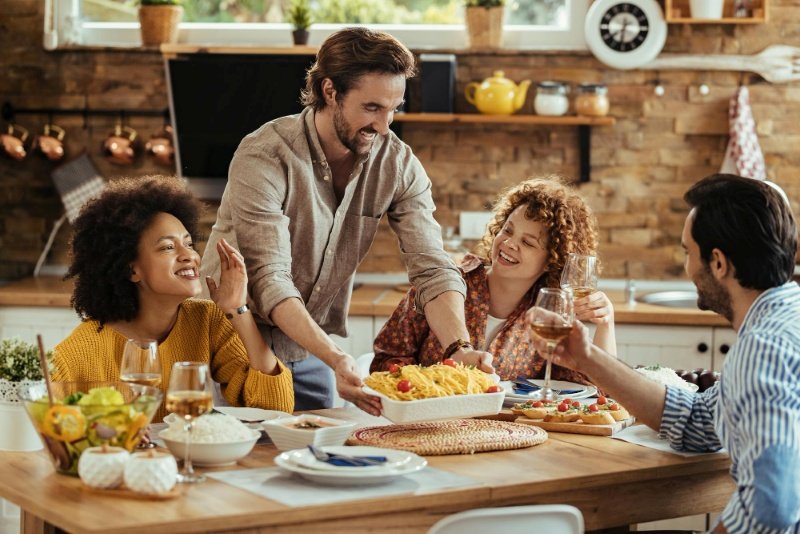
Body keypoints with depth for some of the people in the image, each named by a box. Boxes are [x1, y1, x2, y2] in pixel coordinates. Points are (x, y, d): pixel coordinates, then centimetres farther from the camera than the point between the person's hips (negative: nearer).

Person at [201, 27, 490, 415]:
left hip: (308, 353, 4)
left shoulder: (398, 164, -9)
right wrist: (335, 358, -43)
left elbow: (431, 267, -14)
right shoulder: (264, 158, -24)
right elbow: (268, 280, -30)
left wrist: (460, 348, -32)